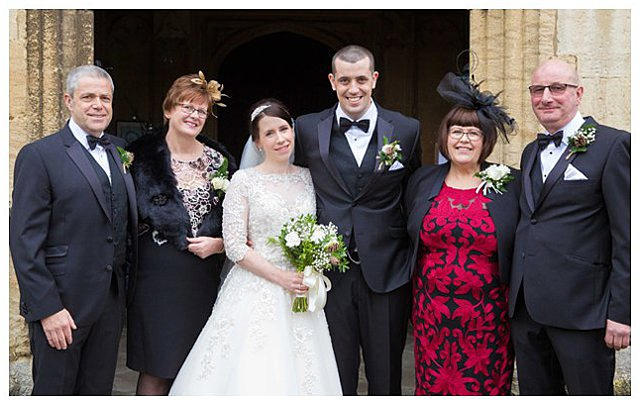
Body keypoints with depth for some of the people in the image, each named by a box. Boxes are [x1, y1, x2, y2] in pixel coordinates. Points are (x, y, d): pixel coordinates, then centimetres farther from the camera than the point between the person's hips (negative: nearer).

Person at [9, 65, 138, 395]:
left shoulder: (120, 151, 10)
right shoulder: (39, 155, -8)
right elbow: (25, 241, -13)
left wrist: (129, 278, 5)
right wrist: (47, 308, -16)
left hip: (112, 301, 6)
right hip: (62, 304, -5)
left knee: (99, 391, 15)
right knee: (54, 390, 7)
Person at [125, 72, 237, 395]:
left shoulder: (219, 159, 9)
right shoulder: (143, 155, 0)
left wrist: (219, 244, -6)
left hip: (204, 280, 3)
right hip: (157, 276, -3)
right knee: (156, 371, 2)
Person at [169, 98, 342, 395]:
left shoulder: (307, 177, 8)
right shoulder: (244, 180, -4)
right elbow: (235, 246, -8)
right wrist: (281, 278, -14)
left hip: (299, 294, 4)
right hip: (256, 293, -4)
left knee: (298, 374, 6)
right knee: (250, 376, -3)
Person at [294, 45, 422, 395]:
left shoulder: (407, 130, 1)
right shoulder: (307, 129, 2)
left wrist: (414, 266, 4)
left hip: (386, 273, 0)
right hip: (329, 272, 0)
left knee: (386, 378, 13)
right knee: (336, 377, 11)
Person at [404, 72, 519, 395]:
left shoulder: (512, 184, -1)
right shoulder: (422, 181, 6)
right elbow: (408, 241, 13)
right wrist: (412, 302, 12)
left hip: (488, 316, -2)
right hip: (432, 313, 2)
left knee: (485, 388, 7)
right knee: (432, 386, 9)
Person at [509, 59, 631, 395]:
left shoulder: (613, 145, -6)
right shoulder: (531, 152, 16)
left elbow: (627, 237, -11)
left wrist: (621, 312, -14)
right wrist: (515, 295, 13)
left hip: (580, 309, -6)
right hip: (525, 305, 7)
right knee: (535, 393, 15)